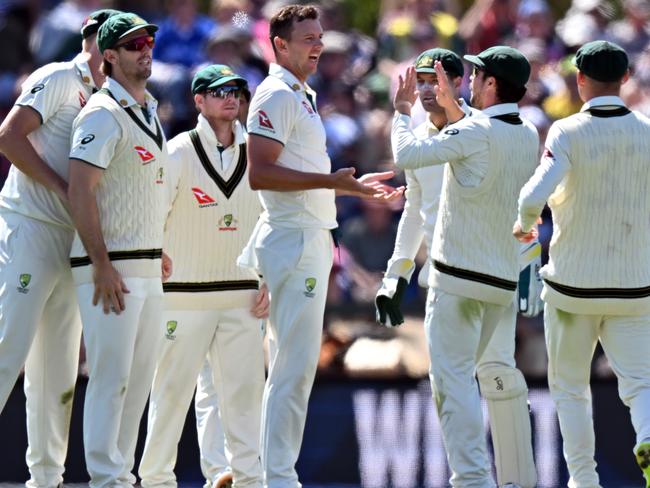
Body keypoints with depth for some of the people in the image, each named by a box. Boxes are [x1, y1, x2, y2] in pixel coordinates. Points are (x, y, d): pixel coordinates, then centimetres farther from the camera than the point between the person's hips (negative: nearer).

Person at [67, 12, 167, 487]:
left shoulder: (150, 113, 17)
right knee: (111, 376, -10)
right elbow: (80, 191, -18)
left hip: (148, 269, 9)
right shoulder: (103, 114, -11)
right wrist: (102, 266, -22)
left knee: (140, 377, 9)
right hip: (113, 267, -9)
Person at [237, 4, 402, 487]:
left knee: (295, 365, 12)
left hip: (311, 241, 11)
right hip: (293, 242, -11)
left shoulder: (301, 97, 20)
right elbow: (259, 173, -21)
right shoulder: (276, 96, -12)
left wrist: (351, 185, 22)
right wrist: (331, 181, -24)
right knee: (295, 365, -12)